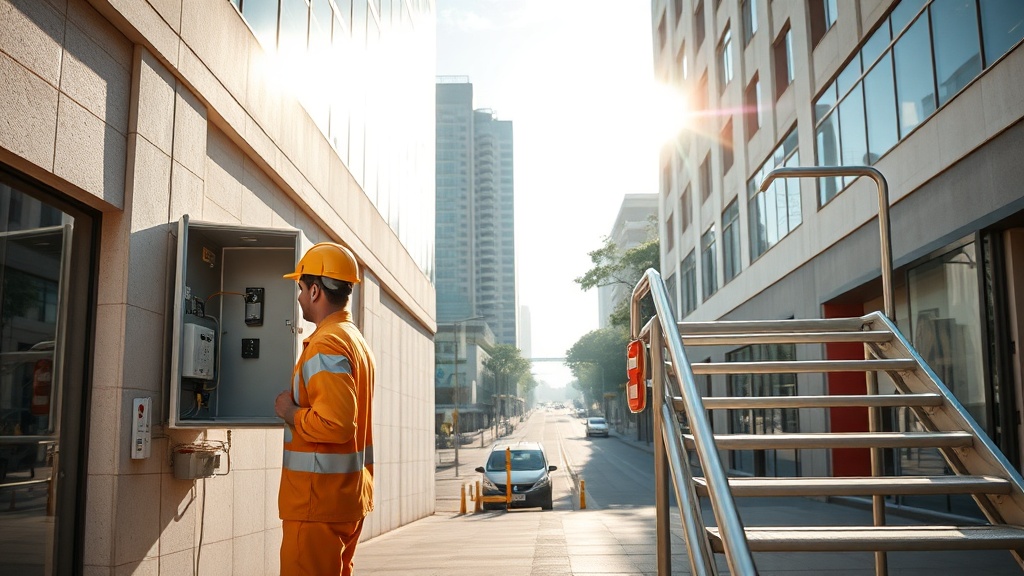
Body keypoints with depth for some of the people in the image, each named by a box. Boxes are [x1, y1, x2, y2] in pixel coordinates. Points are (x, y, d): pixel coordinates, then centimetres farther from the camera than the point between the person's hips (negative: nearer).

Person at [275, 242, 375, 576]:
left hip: (319, 499, -10)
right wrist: (298, 408, 16)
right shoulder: (357, 341, 14)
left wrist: (289, 413, -12)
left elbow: (335, 423, -27)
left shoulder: (325, 344, -17)